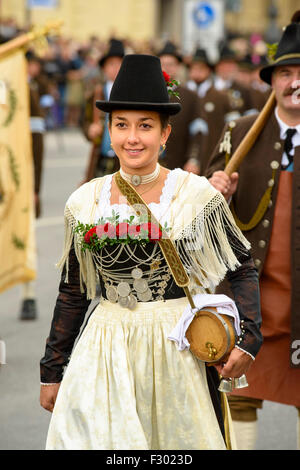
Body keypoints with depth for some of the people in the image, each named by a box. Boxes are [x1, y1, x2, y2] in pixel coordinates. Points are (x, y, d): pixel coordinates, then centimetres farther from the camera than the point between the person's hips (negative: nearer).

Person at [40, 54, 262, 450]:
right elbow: (73, 292, 11)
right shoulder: (85, 202, 2)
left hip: (178, 347, -2)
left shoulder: (198, 195, -6)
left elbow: (243, 267, 3)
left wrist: (248, 338, -10)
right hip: (105, 355, 2)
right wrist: (52, 371, 12)